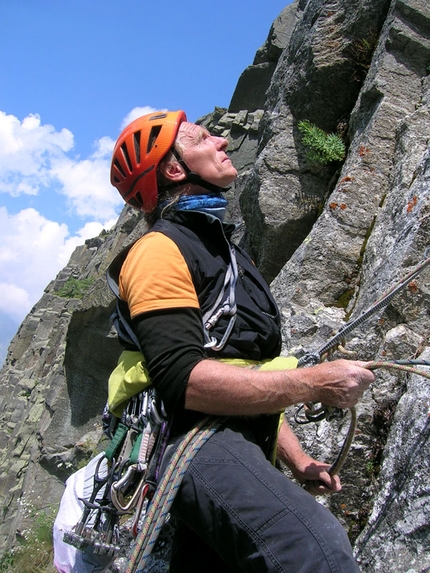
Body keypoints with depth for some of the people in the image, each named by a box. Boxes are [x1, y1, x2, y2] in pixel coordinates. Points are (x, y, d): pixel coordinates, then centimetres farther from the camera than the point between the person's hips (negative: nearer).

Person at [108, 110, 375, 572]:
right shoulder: (161, 248, -4)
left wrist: (296, 458, 22)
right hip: (195, 442, -10)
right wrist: (315, 383, -15)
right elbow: (182, 381, -19)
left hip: (236, 442, 10)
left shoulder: (219, 246, 27)